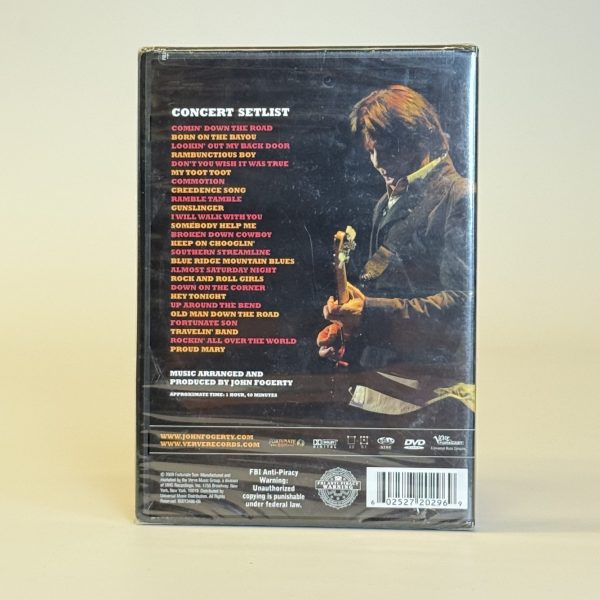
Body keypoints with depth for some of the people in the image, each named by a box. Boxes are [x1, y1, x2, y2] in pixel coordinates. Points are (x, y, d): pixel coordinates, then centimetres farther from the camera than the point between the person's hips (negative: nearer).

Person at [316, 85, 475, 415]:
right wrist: (346, 325, 6)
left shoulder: (459, 199, -8)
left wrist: (371, 313, -20)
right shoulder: (386, 204, 20)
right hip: (376, 371, 8)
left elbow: (462, 301, -17)